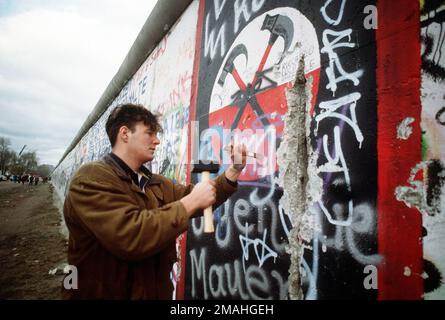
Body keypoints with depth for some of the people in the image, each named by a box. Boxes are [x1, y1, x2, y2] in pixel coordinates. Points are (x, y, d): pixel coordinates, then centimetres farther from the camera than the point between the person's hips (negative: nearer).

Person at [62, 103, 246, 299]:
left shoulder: (157, 184, 8)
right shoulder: (92, 179, -19)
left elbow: (201, 202, 5)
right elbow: (130, 237, -32)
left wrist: (234, 170, -7)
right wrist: (191, 202, -25)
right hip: (105, 294, -7)